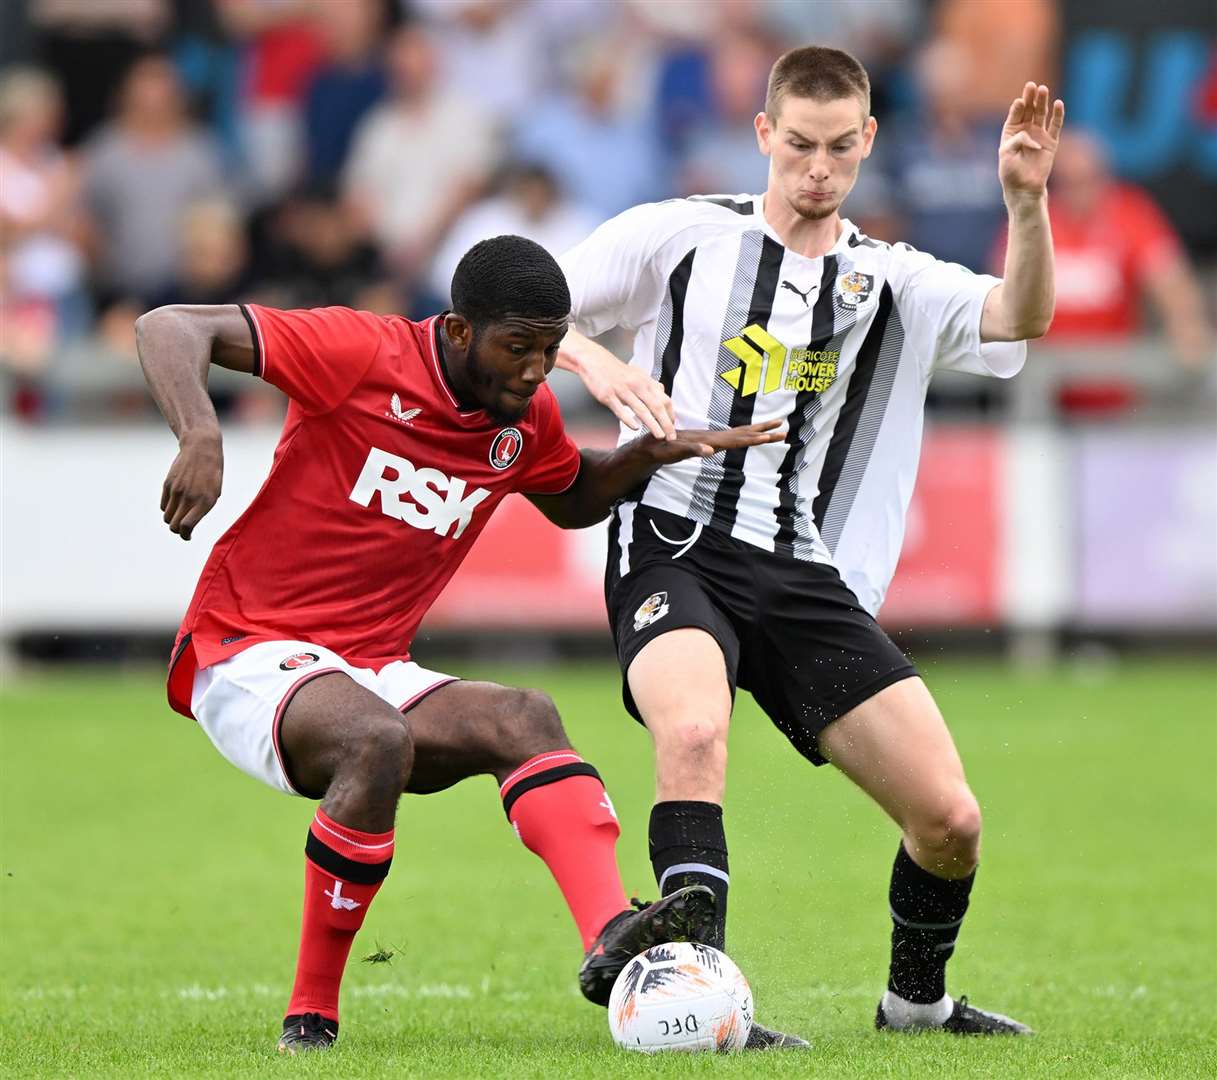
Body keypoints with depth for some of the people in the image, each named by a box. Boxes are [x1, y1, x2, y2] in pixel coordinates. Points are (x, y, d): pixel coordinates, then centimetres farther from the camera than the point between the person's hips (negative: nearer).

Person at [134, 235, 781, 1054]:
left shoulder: (527, 418, 6)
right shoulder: (363, 355, -14)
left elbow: (574, 499, 30)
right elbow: (170, 329, -16)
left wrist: (654, 453, 9)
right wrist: (201, 437, -35)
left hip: (374, 671, 7)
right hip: (247, 655, -6)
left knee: (523, 720, -20)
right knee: (378, 741, -36)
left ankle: (612, 940, -40)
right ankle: (310, 1016, -24)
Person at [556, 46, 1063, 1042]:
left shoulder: (896, 285, 13)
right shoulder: (681, 236, 8)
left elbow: (1021, 319, -4)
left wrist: (1027, 203, -22)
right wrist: (602, 368, -12)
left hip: (814, 581, 3)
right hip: (675, 549, -3)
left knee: (950, 819, -4)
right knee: (694, 729, -36)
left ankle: (917, 996, 25)